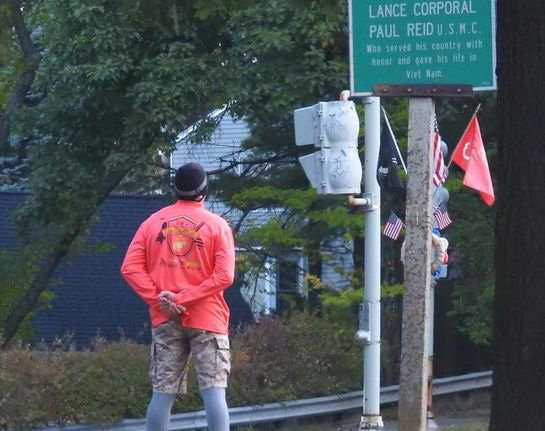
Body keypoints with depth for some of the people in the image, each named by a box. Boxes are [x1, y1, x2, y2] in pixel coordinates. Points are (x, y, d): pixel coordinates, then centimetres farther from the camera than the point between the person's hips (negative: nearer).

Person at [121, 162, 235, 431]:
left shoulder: (153, 222, 8)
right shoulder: (217, 225, -1)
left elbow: (130, 268, -1)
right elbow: (224, 276, -12)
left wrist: (158, 298, -8)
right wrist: (185, 299, -13)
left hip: (164, 319, 3)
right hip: (207, 318, -3)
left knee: (163, 394, 4)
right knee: (213, 391, -6)